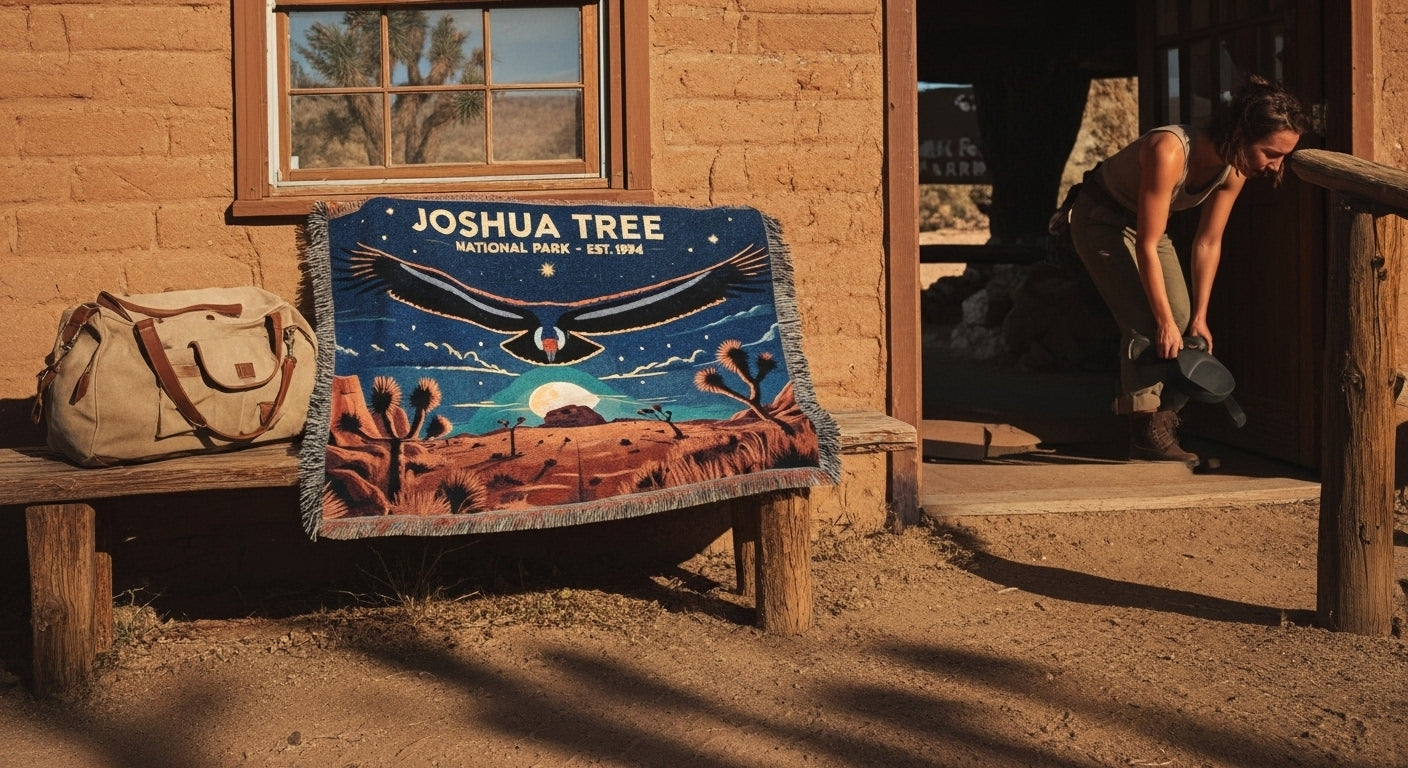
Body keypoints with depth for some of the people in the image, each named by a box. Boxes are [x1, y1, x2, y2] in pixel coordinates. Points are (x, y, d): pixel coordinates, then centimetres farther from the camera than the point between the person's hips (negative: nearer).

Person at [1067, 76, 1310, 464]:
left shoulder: (1233, 169, -16)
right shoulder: (1169, 152, -38)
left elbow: (1208, 243, -6)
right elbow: (1147, 246, -34)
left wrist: (1199, 318, -7)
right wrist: (1164, 322, -30)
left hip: (1145, 221, 7)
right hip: (1101, 218, -7)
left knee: (1182, 322, -2)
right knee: (1145, 323, -18)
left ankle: (1166, 426, 5)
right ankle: (1147, 433, -15)